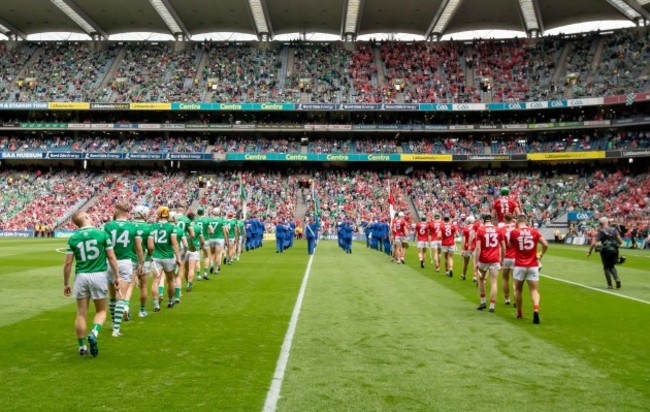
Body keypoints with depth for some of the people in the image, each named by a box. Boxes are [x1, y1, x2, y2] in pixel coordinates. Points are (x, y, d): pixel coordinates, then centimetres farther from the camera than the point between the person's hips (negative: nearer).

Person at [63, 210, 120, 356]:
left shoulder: (73, 238, 1)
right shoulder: (102, 234, -4)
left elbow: (68, 264, 1)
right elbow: (111, 257, -3)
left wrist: (66, 283, 11)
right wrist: (117, 276, 6)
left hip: (81, 277, 2)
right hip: (99, 275, -2)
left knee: (81, 314, 11)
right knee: (101, 311, 12)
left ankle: (82, 346, 16)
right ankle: (94, 334, -13)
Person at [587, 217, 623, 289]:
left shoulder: (600, 231, -4)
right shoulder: (614, 230, 6)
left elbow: (593, 243, -11)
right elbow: (620, 242, 2)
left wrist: (589, 252, 0)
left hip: (605, 251, -3)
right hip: (614, 250, 3)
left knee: (606, 267, 11)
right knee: (612, 266, 21)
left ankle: (610, 285, 7)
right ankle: (617, 278, -4)